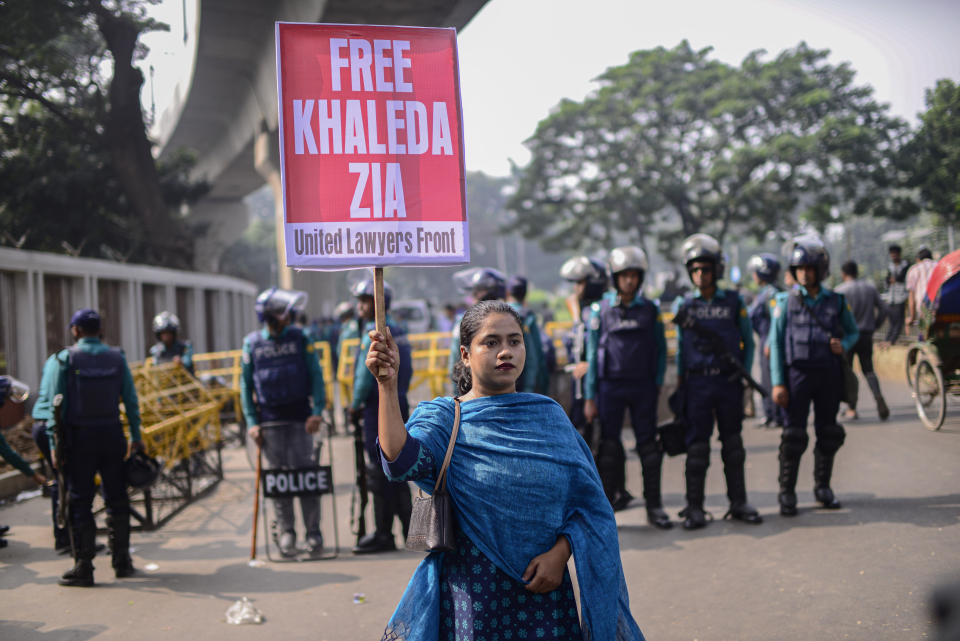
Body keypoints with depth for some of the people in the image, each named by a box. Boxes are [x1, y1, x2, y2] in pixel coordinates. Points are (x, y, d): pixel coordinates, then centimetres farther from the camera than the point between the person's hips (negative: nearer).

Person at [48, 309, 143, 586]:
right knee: (117, 499, 12)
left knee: (80, 503, 3)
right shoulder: (116, 357, 3)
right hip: (112, 435, 3)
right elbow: (131, 400, 4)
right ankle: (122, 562, 17)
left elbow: (57, 404, -6)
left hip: (80, 438, -3)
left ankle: (83, 568, 3)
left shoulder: (66, 359, -5)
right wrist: (136, 436, 11)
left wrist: (54, 444, -3)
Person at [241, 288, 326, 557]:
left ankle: (313, 533, 5)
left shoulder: (300, 338, 2)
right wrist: (252, 422, -2)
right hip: (270, 421, 1)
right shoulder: (252, 343, 3)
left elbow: (316, 376, 0)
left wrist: (317, 411, -11)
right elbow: (245, 385, 6)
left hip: (300, 418, -1)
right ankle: (286, 533, 13)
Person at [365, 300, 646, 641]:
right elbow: (401, 462, -22)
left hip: (543, 585, 2)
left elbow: (587, 500, 4)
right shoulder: (443, 416, -1)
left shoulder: (549, 414, 6)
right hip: (471, 590, -2)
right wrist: (387, 385, -31)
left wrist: (560, 552, -12)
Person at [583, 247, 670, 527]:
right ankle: (605, 503, 11)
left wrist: (658, 381, 1)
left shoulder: (650, 309, 5)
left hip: (643, 387, 1)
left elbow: (660, 348, 11)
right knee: (608, 445, 2)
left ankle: (654, 504, 9)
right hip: (611, 386, -1)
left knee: (648, 444, 1)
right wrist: (590, 397, 0)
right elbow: (592, 354, 2)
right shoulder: (600, 310, 1)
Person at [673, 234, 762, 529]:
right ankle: (694, 507, 4)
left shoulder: (733, 301, 4)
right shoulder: (683, 305, 5)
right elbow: (680, 346, 10)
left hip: (729, 382, 1)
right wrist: (680, 383, 6)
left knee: (733, 444, 8)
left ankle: (739, 502, 18)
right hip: (697, 382, -1)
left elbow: (748, 340, 9)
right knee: (697, 446, -2)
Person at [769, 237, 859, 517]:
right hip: (798, 374, -2)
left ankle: (823, 486, 22)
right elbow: (775, 342, 0)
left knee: (828, 433, 8)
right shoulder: (786, 301, 2)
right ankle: (787, 493, 2)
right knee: (794, 434, -5)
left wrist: (843, 345, -7)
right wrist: (777, 383, -7)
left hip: (829, 376, 3)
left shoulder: (836, 301, 7)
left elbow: (853, 331, 18)